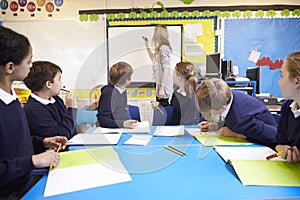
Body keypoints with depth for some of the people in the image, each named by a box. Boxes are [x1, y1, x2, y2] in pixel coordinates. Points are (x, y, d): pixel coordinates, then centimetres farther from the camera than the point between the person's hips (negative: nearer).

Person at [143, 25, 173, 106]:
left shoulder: (163, 48, -17)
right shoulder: (159, 48, 11)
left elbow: (166, 69, -21)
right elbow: (154, 59, 31)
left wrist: (162, 88, -22)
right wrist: (147, 45, 27)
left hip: (163, 85, -9)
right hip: (160, 83, 9)